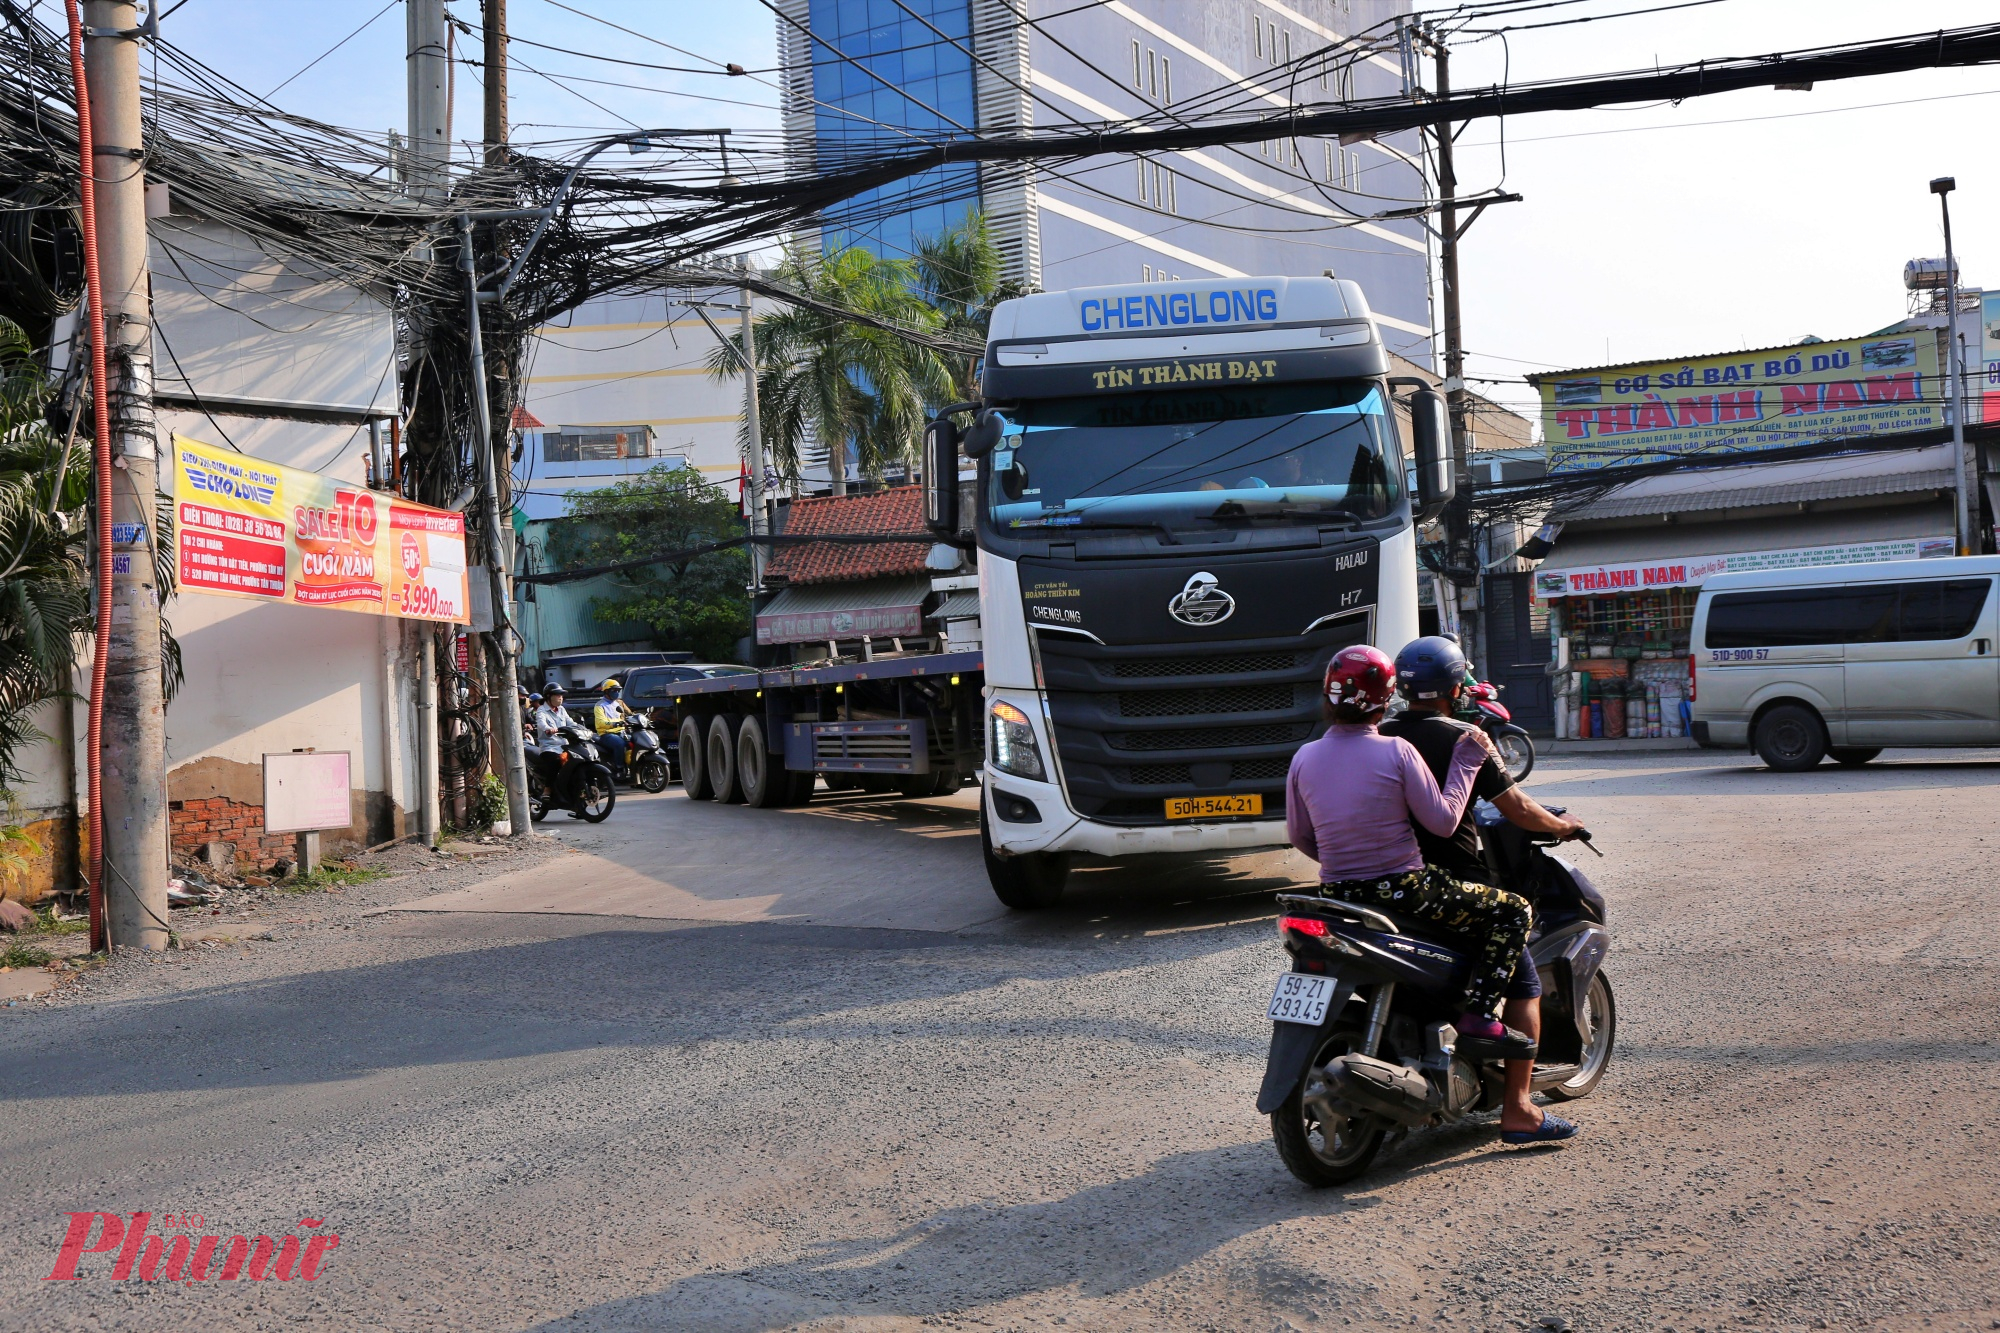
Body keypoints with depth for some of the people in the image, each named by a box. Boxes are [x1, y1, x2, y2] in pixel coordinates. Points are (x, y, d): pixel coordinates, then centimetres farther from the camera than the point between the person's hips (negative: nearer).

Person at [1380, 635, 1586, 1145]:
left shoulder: (1377, 737, 4)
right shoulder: (1462, 739, -11)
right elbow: (1518, 810, -10)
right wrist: (1563, 825, 9)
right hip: (1456, 886, -6)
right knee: (1523, 985, 5)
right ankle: (1517, 1110, 0)